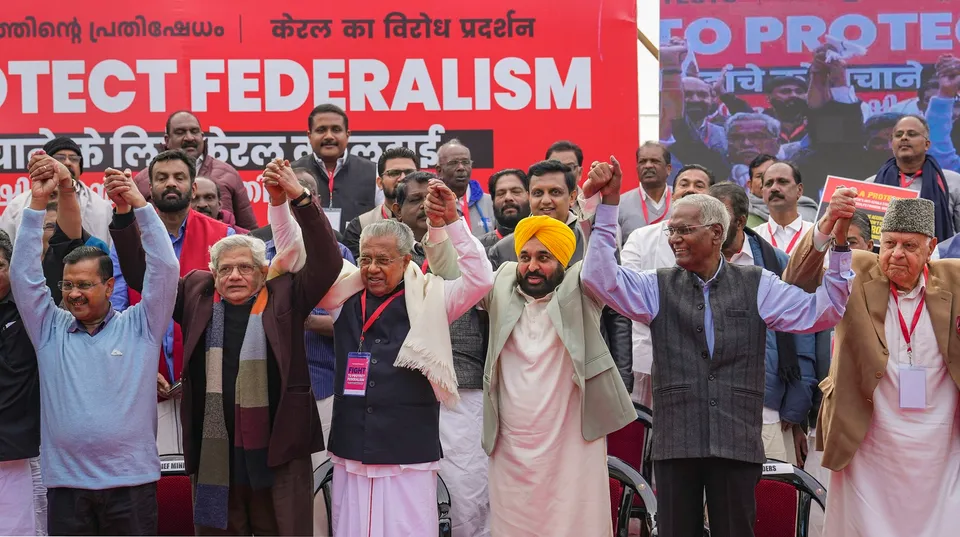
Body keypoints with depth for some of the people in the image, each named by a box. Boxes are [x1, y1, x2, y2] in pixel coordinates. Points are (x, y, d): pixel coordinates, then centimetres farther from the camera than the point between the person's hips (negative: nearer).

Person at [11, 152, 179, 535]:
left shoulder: (140, 327, 5)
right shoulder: (50, 329, 9)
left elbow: (165, 269, -3)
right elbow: (23, 273, 3)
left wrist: (139, 204, -9)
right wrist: (38, 202, -3)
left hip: (131, 481, -2)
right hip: (65, 483, 2)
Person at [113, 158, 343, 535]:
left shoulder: (284, 296, 2)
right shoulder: (197, 295, 10)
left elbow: (327, 262, -9)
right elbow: (139, 272, 11)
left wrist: (299, 199, -18)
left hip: (277, 453, -2)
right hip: (214, 456, 3)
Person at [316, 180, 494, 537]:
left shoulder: (428, 300, 0)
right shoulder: (344, 296, 7)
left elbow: (480, 279, -10)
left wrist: (451, 222, -15)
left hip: (408, 456, -3)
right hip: (351, 453, 3)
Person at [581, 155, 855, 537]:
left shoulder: (757, 286, 7)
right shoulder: (658, 287, 7)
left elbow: (821, 313, 1)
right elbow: (600, 278, -5)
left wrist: (839, 246, -10)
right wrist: (609, 204, -11)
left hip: (738, 443, -1)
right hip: (675, 442, 1)